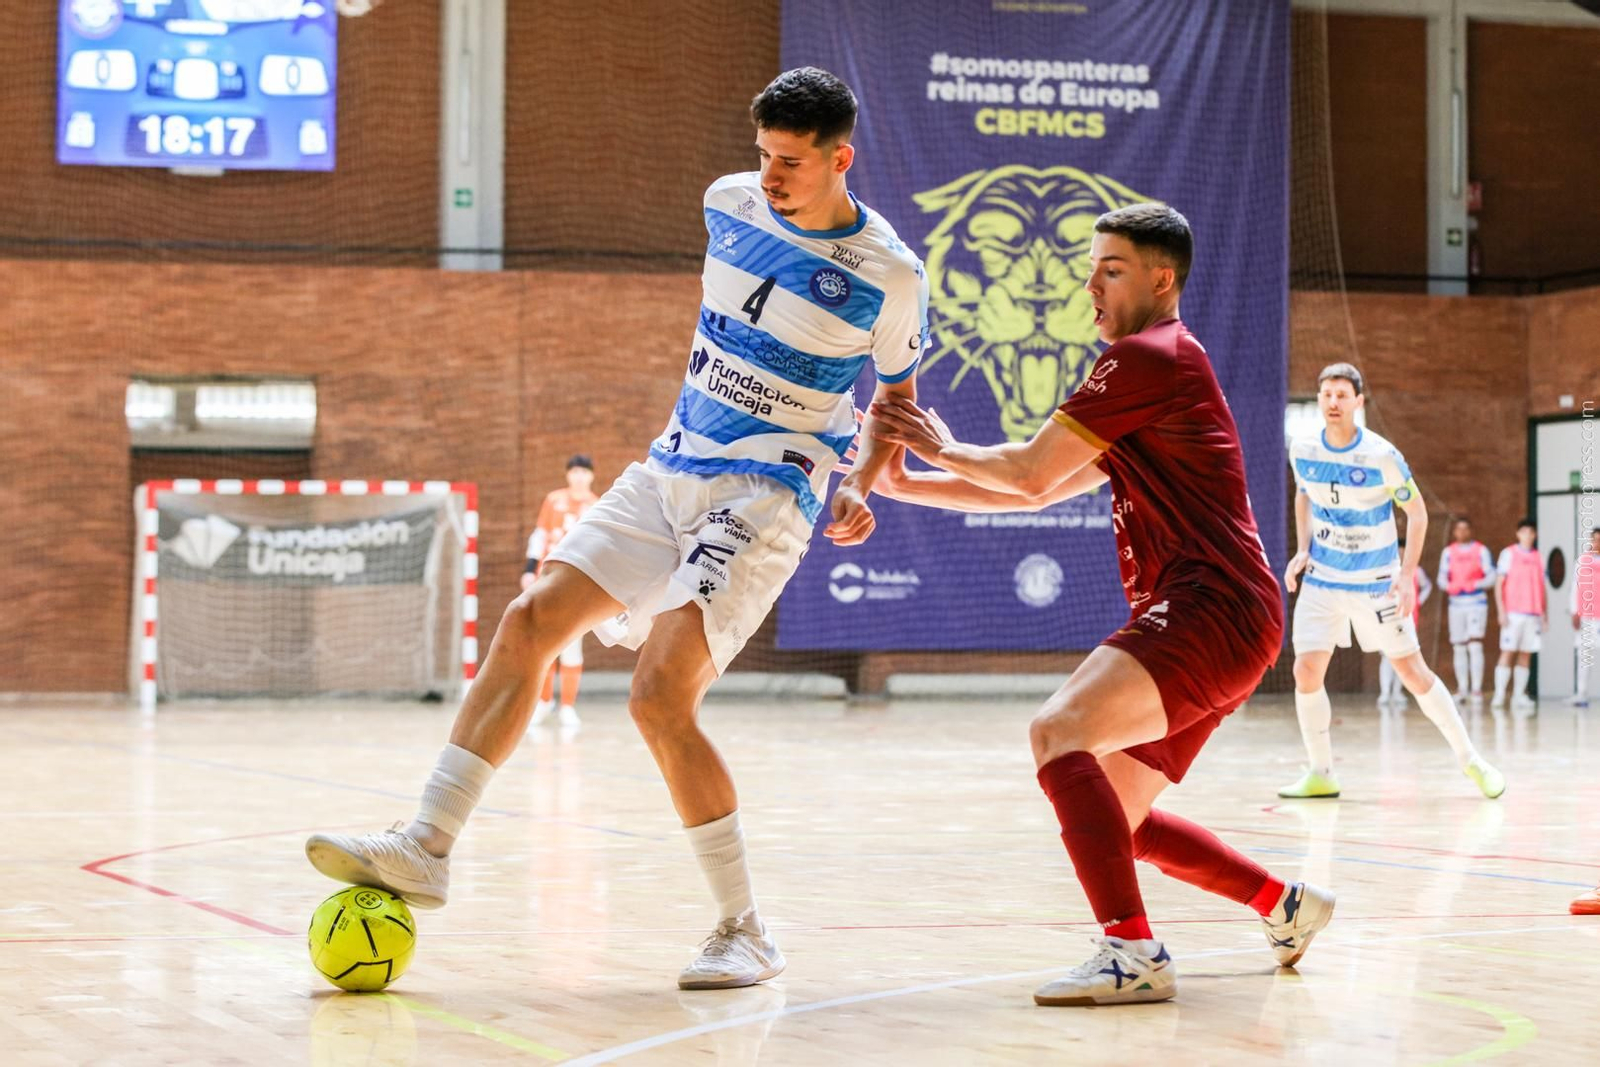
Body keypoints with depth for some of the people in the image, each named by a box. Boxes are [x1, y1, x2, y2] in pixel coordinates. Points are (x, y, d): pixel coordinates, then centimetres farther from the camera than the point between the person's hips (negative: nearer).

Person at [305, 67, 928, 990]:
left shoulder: (890, 276, -10)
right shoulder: (731, 204, 5)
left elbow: (898, 398, 7)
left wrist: (857, 492, -4)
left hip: (767, 494, -6)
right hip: (668, 472, 7)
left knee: (660, 696, -20)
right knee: (528, 621, -6)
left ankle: (747, 933, -7)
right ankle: (426, 850, -3)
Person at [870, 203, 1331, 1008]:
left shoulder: (1147, 356, -8)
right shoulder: (1160, 365, 25)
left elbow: (1030, 472, -7)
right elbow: (1039, 491, 26)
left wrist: (947, 450, 11)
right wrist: (909, 483, 21)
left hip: (1211, 610, -10)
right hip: (1201, 618, 10)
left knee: (1058, 731, -27)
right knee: (1116, 819, 15)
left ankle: (1134, 953, -34)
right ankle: (1287, 906, 29)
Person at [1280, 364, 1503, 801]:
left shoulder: (1381, 456, -17)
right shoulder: (1303, 450, -5)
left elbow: (1417, 511, -7)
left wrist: (1407, 575, -15)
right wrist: (1303, 549, 1)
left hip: (1376, 582, -3)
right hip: (1321, 580, 3)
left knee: (1412, 671, -1)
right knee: (1306, 671, -8)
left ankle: (1470, 759, 13)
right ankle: (1320, 774, 5)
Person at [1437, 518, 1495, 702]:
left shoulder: (1481, 550, 1)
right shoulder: (1448, 552, 10)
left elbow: (1491, 578, -3)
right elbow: (1442, 578, 8)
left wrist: (1475, 584, -20)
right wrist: (1449, 586, -14)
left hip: (1477, 603, -3)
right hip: (1456, 603, 3)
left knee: (1475, 645, -14)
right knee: (1458, 648, 4)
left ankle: (1477, 688, -15)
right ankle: (1462, 689, 11)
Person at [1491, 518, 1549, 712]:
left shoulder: (1539, 557, 13)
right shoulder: (1508, 554, 1)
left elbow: (1542, 588, 16)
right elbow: (1499, 583, -2)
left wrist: (1546, 614, 11)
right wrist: (1501, 611, -10)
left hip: (1533, 614, 4)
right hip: (1513, 613, -4)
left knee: (1525, 655, 3)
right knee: (1507, 653, -6)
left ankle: (1519, 695, 5)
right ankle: (1499, 695, -4)